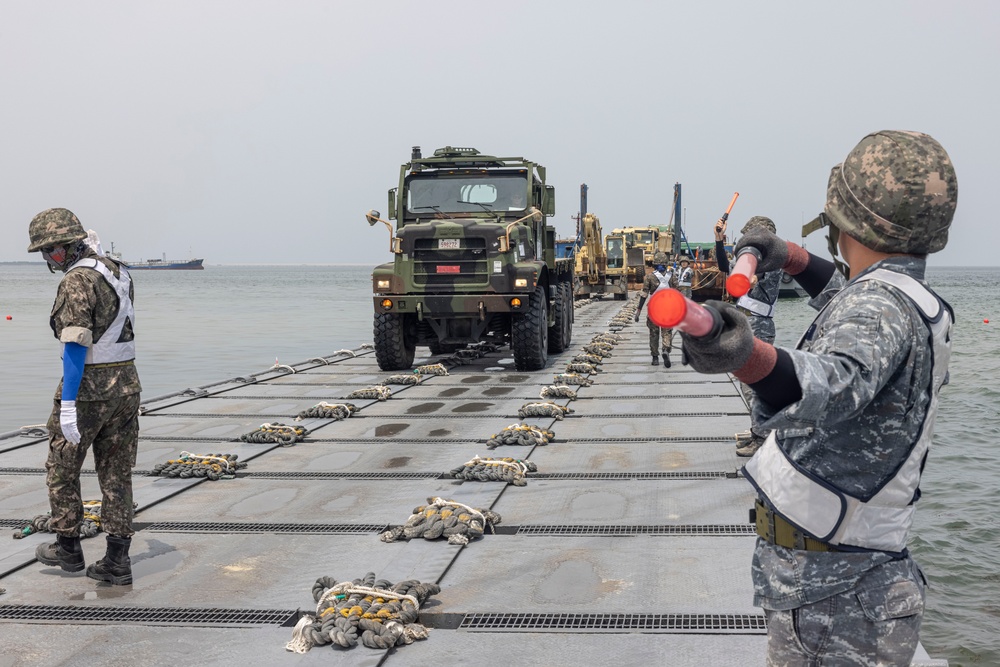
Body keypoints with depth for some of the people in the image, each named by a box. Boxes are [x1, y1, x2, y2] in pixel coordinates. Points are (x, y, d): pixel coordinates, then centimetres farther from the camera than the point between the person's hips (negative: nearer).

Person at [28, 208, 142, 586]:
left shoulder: (77, 281, -17)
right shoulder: (119, 273, 10)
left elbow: (76, 345, -22)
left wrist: (68, 404, -23)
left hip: (87, 389, -7)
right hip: (126, 384, 8)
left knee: (62, 469, 12)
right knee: (117, 475, 9)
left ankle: (68, 549, 22)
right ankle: (117, 562, 9)